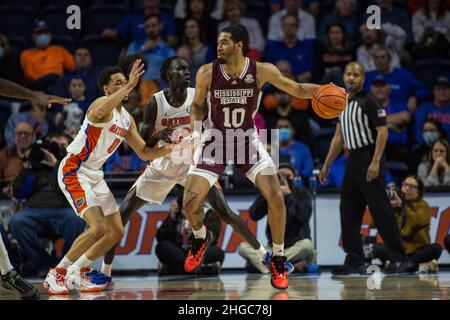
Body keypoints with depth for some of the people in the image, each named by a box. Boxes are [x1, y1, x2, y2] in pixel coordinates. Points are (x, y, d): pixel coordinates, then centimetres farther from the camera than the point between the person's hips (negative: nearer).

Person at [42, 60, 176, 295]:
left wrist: (170, 149, -2)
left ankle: (77, 271, 18)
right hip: (73, 172, -9)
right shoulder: (102, 105, -16)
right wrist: (129, 87, -47)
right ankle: (57, 274, -7)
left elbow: (144, 153, 14)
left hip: (95, 175, 9)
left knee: (116, 231, 7)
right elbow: (98, 112, -44)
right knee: (99, 228, -21)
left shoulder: (127, 120, 11)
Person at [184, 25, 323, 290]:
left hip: (248, 139, 0)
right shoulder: (207, 73, -14)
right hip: (216, 140, 0)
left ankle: (279, 260, 5)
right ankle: (201, 238, 24)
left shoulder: (262, 71, -15)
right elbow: (198, 106, 2)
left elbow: (298, 90, -4)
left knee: (276, 198, -15)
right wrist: (196, 133, -14)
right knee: (190, 202, -12)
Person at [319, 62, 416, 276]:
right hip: (353, 160, 8)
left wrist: (375, 162, -22)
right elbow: (338, 138, 21)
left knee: (380, 210, -10)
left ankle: (399, 259, -8)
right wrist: (326, 165, 19)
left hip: (369, 160, -8)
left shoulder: (369, 101, -8)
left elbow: (382, 131, -14)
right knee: (348, 212, 7)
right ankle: (355, 262, 11)